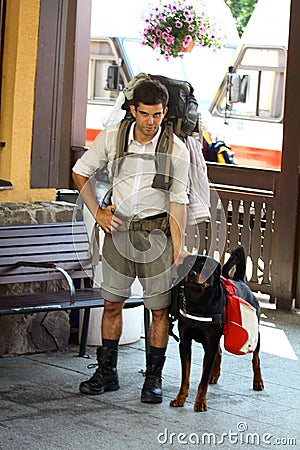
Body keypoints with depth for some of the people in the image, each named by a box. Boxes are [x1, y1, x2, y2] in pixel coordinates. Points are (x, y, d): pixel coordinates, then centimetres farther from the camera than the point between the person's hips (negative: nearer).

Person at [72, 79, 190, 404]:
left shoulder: (176, 150, -7)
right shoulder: (111, 137, -3)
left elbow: (178, 201, -6)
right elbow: (80, 172, 11)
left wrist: (178, 246, -14)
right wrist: (97, 212, 3)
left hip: (156, 233, -2)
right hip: (118, 228, 2)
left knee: (160, 309, -1)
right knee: (112, 303, 7)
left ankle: (153, 379, 10)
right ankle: (107, 373, 20)